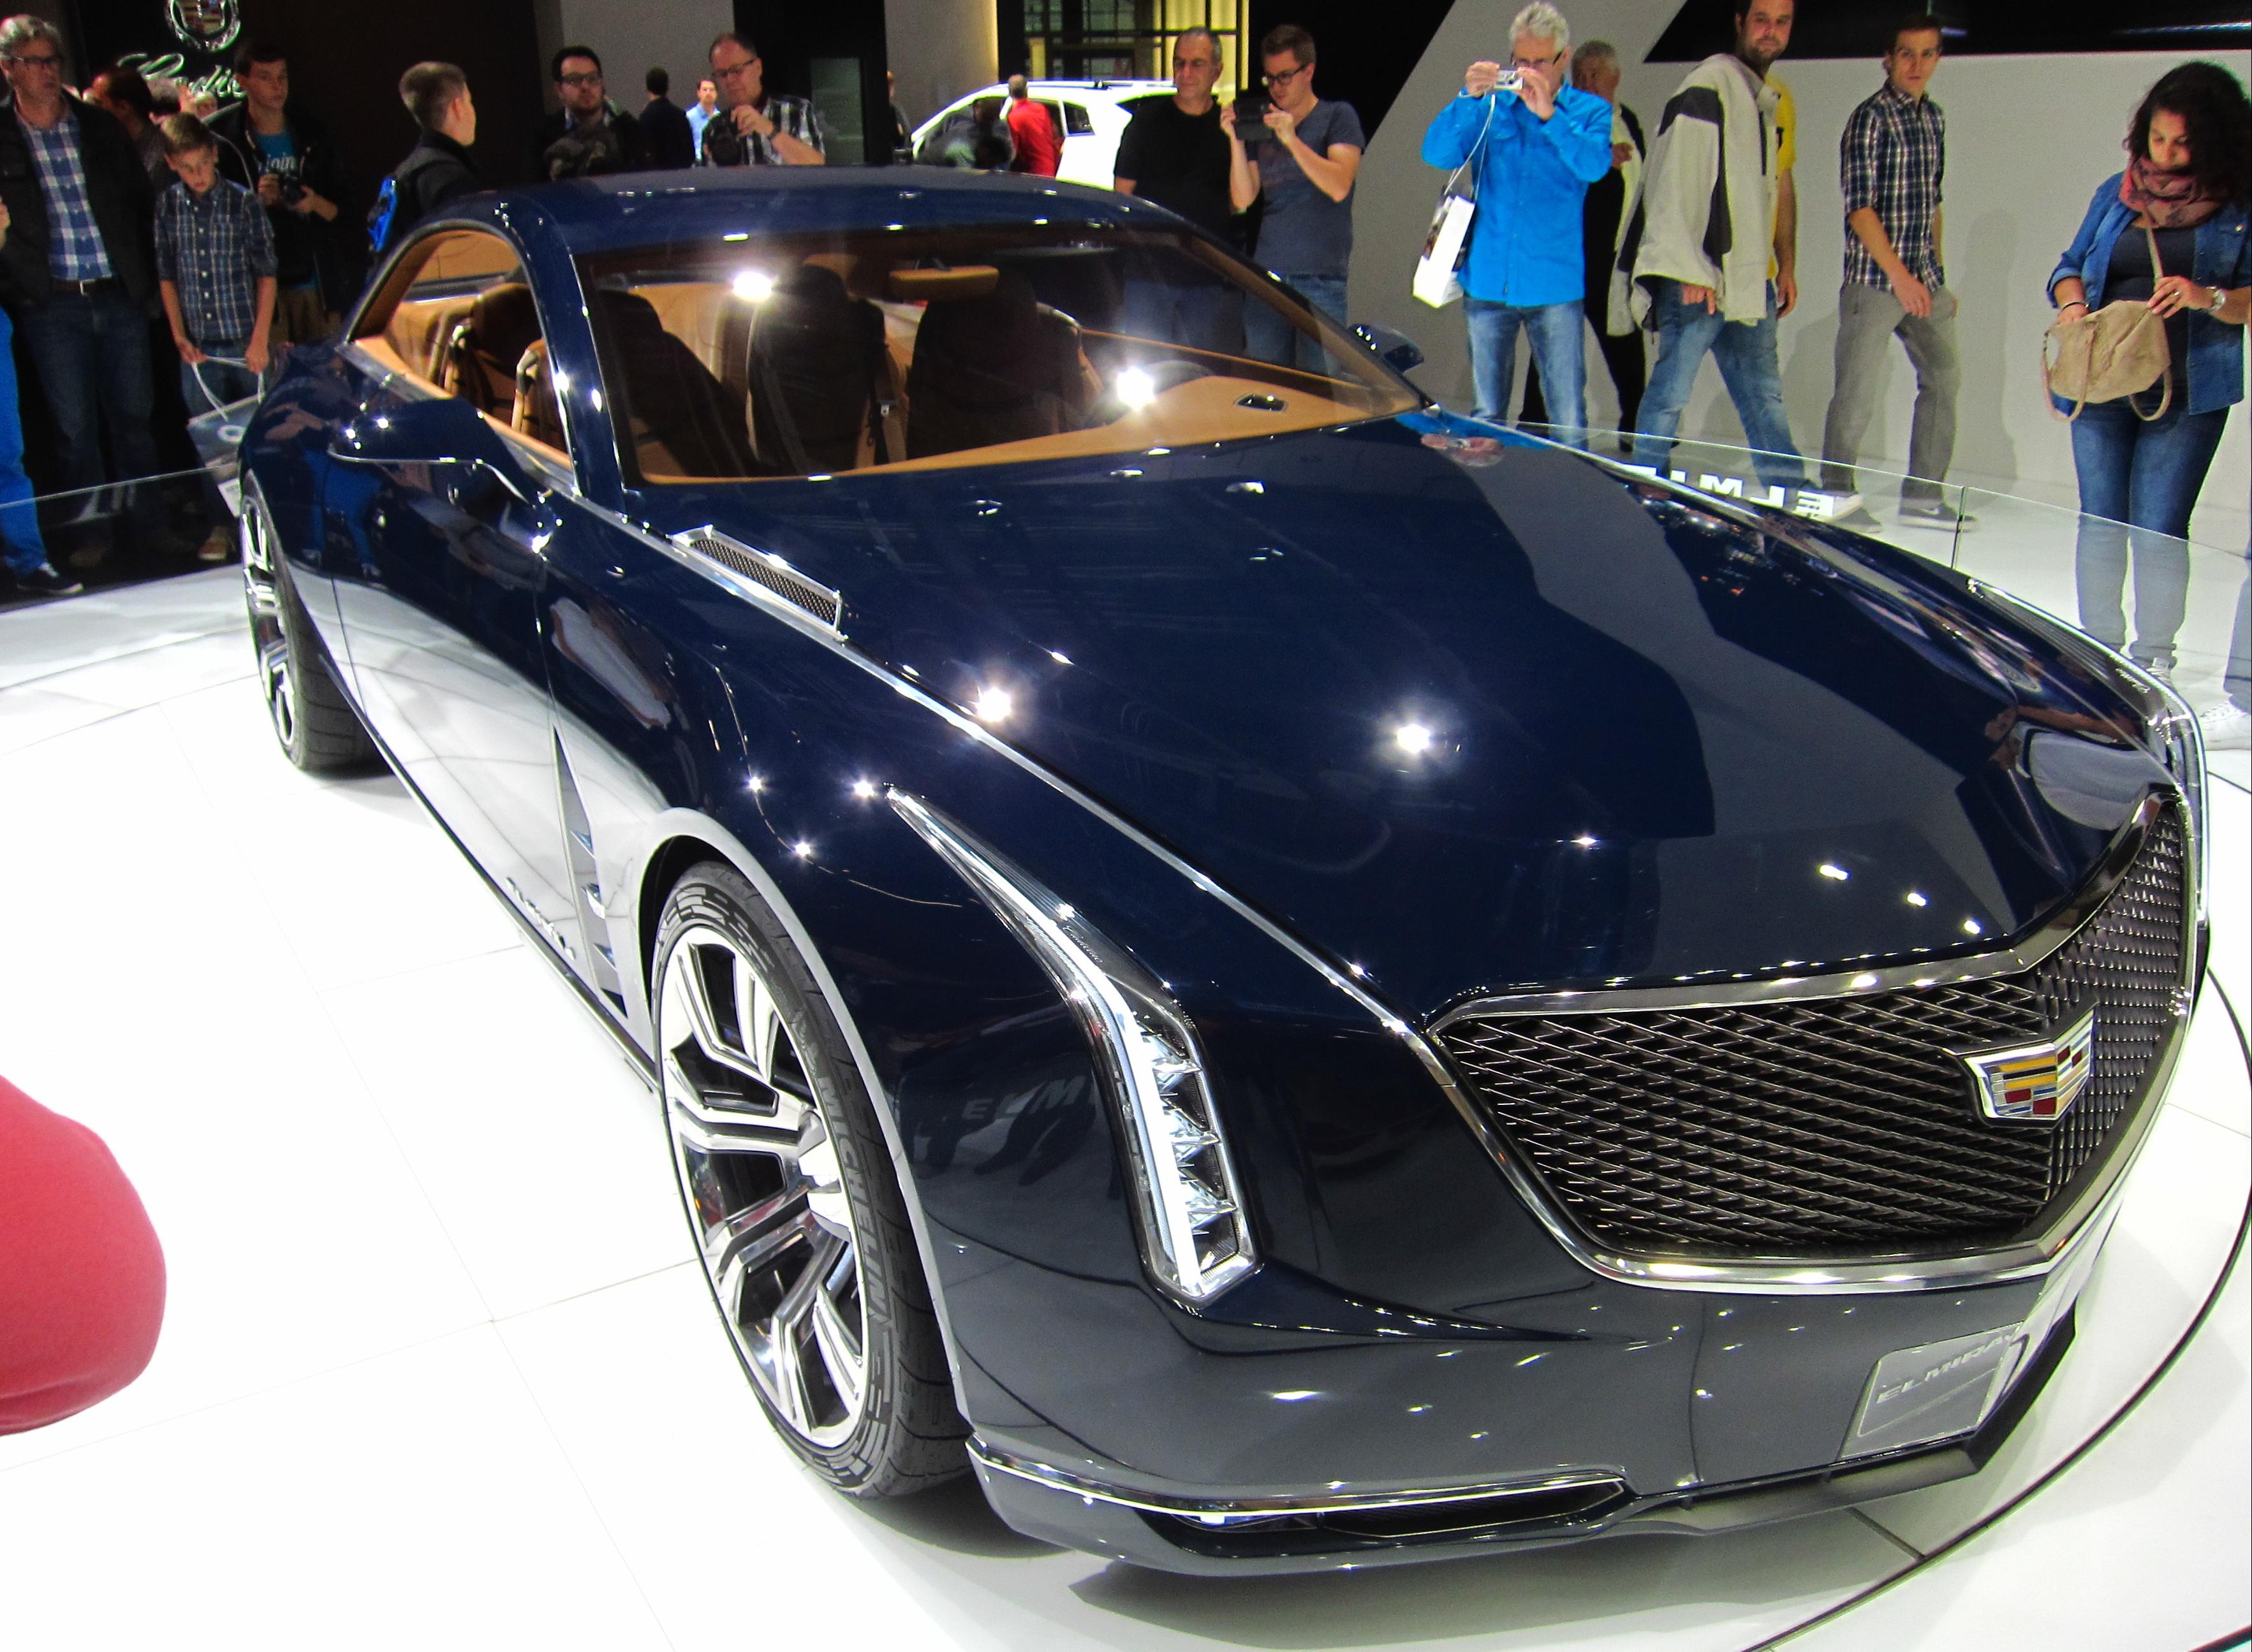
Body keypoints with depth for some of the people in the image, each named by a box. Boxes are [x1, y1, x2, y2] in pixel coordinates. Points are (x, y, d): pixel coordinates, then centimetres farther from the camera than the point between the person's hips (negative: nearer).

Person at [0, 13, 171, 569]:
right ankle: (91, 532, 14)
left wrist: (147, 281, 6)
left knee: (134, 415, 8)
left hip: (120, 295, 2)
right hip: (51, 303, -2)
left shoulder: (100, 128, 8)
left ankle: (151, 523, 18)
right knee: (75, 425, 4)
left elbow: (141, 203, 12)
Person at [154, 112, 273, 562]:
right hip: (199, 347, 2)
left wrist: (260, 340, -6)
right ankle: (220, 526, 15)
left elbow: (267, 274, -2)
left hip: (247, 342, -2)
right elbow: (166, 276, 9)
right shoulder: (166, 208, 3)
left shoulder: (244, 203, -4)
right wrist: (180, 336, 3)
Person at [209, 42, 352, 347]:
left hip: (316, 284, 3)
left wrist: (315, 204, -9)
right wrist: (256, 200, -15)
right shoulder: (222, 141, 1)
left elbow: (341, 210, 13)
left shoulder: (311, 135, 11)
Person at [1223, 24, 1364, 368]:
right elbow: (1242, 199, 10)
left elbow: (1339, 187, -10)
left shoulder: (1337, 116, 5)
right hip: (1267, 278, 4)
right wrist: (1236, 140, -2)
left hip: (1321, 279, -4)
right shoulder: (1260, 126, 17)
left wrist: (1292, 140, -17)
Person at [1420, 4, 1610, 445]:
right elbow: (1437, 153, -4)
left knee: (1569, 421, -4)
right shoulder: (1489, 107, 9)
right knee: (1485, 416, 10)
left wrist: (1547, 113, -25)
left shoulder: (1590, 111, 5)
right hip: (1487, 282, 2)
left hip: (1556, 286, -2)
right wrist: (1468, 98, -18)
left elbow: (1594, 165, -14)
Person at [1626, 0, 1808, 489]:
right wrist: (1689, 269, -18)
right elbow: (1673, 179, -14)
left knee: (1765, 394, 8)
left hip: (1751, 281, 8)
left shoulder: (1775, 100, 19)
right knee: (1672, 389, -5)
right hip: (1699, 280, -8)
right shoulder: (1707, 87, -7)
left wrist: (1787, 266, 19)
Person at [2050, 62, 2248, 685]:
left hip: (2188, 394, -3)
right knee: (2100, 522, 6)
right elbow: (2071, 264, 16)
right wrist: (2071, 302, -6)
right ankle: (2099, 645, 18)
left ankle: (2154, 654, 9)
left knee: (2159, 529, -4)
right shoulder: (2118, 193, 10)